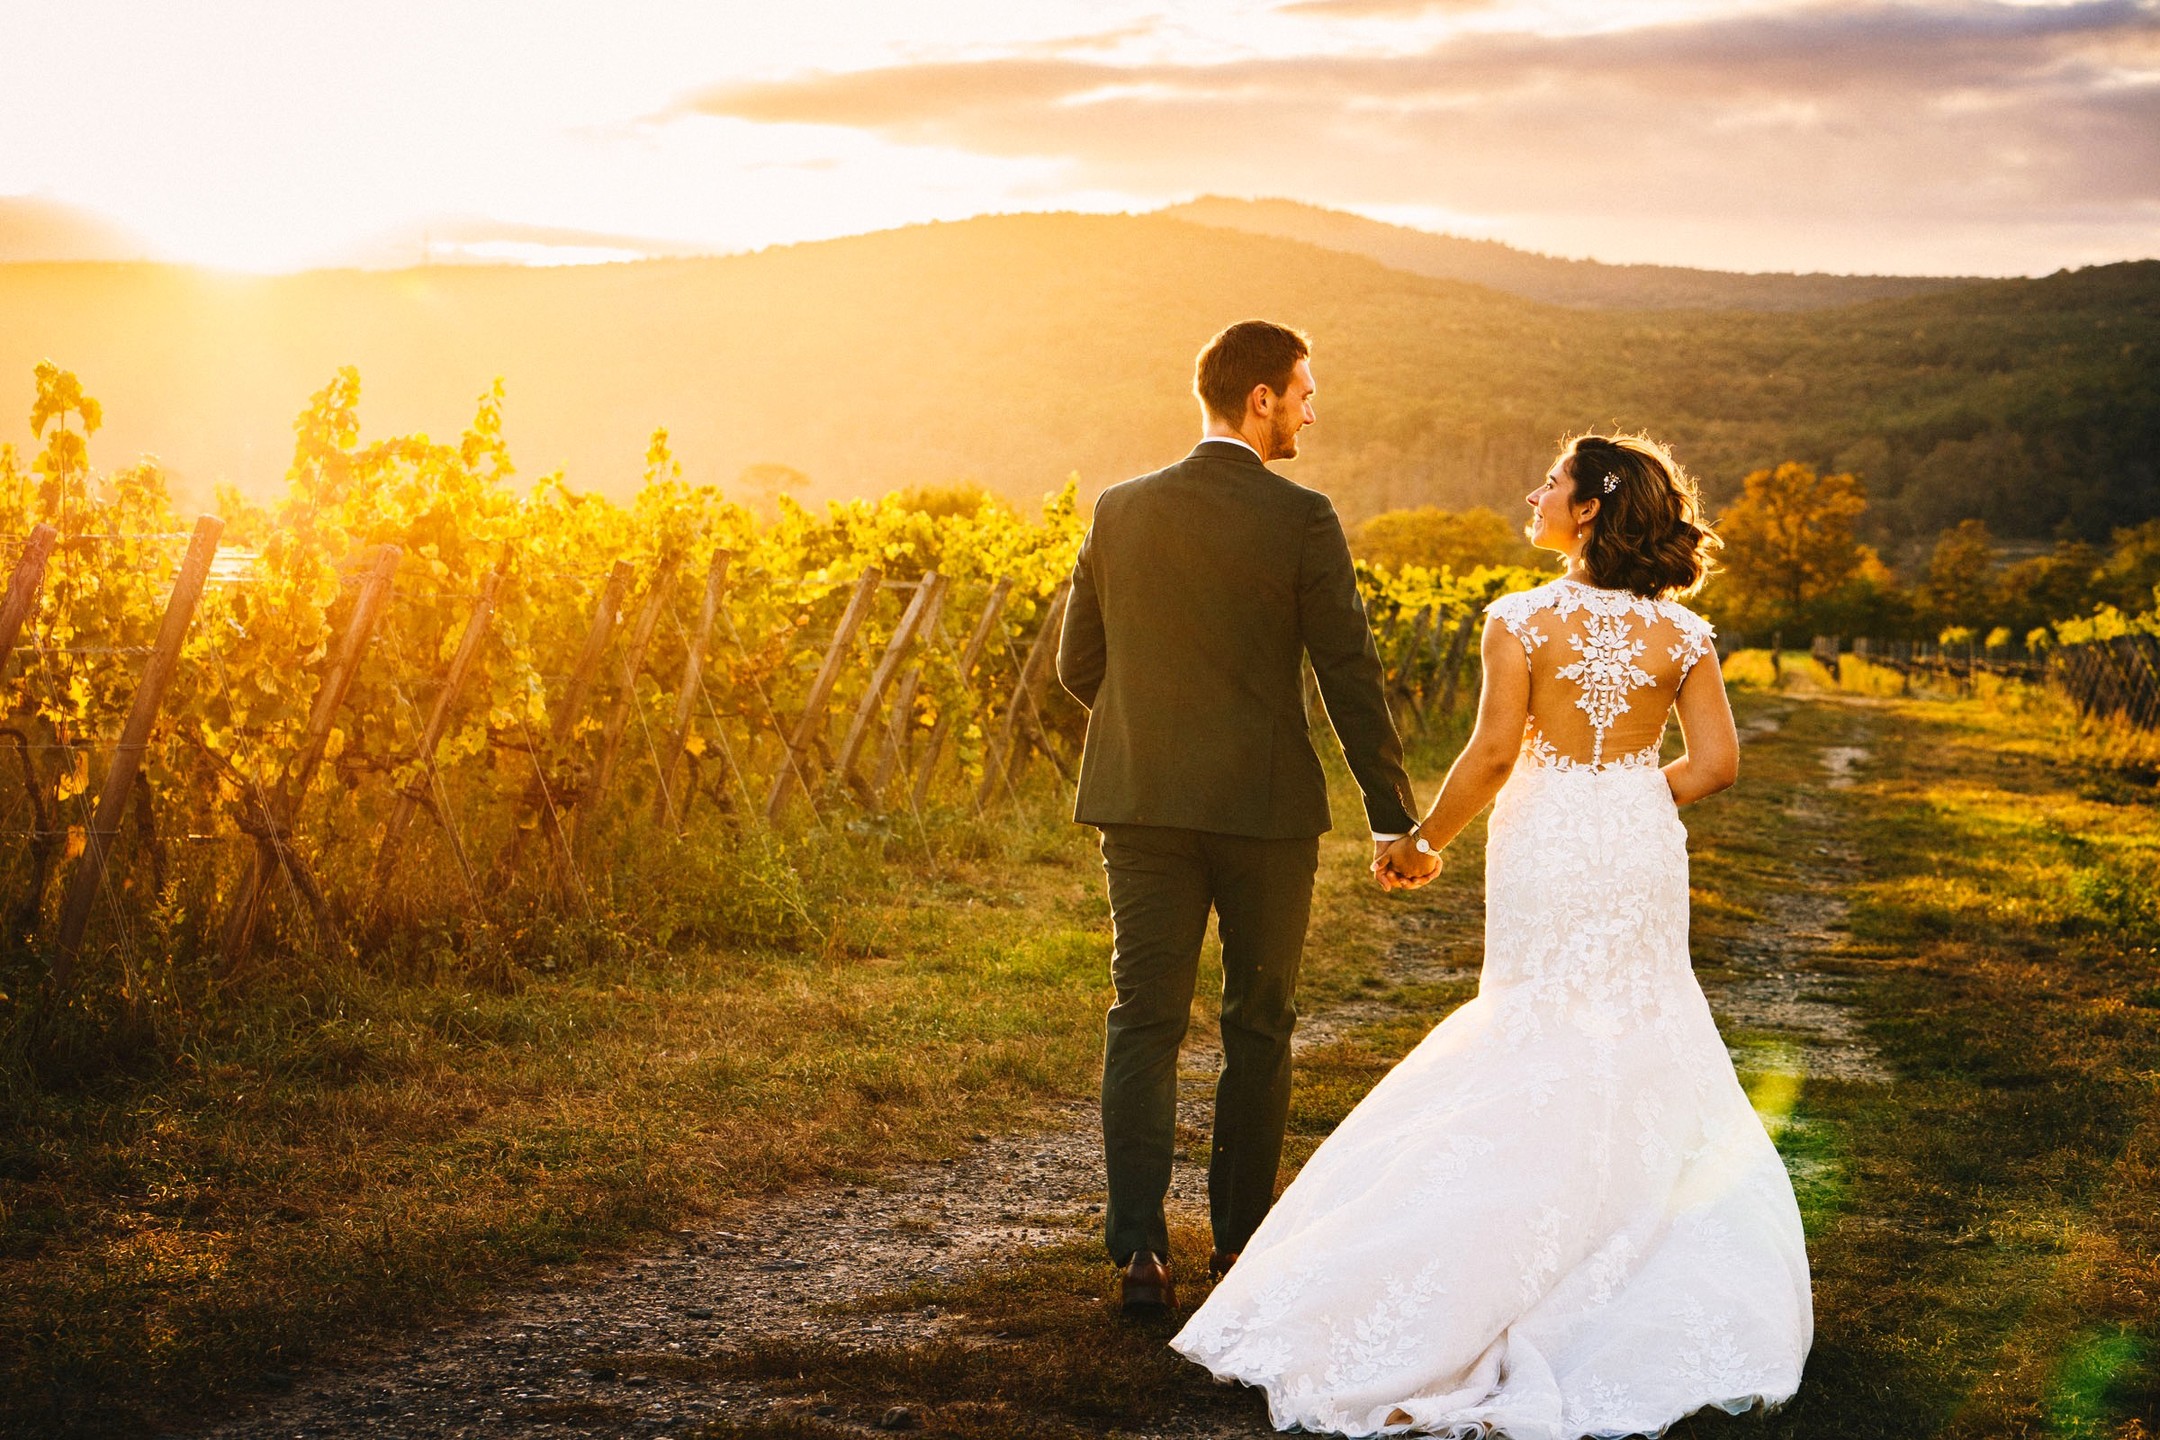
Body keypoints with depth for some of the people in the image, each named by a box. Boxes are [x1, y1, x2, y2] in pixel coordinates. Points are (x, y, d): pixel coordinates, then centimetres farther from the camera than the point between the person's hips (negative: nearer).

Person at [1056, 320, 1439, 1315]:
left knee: (1143, 1024, 5)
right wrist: (1394, 820, -1)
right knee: (1257, 1028, 13)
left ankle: (1139, 1250, -6)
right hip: (1264, 809, -2)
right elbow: (1351, 679, -8)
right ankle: (1240, 1240, 21)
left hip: (1143, 804, 3)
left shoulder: (1120, 512, 3)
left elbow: (1078, 667, 9)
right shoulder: (1301, 521, -9)